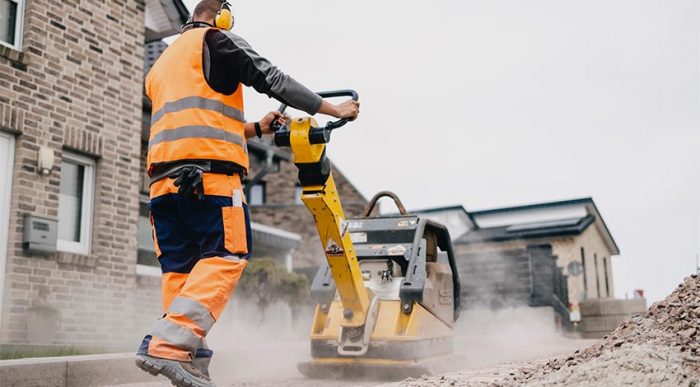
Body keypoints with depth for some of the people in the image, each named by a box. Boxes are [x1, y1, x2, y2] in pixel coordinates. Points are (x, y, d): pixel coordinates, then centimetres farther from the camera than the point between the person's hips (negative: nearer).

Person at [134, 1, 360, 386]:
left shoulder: (160, 65, 33)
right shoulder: (217, 40, 10)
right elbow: (272, 79, 2)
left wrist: (256, 129, 29)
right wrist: (334, 109, 8)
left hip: (163, 175, 8)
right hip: (208, 171, -8)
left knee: (180, 267, 4)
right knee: (225, 257, -9)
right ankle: (169, 343, -23)